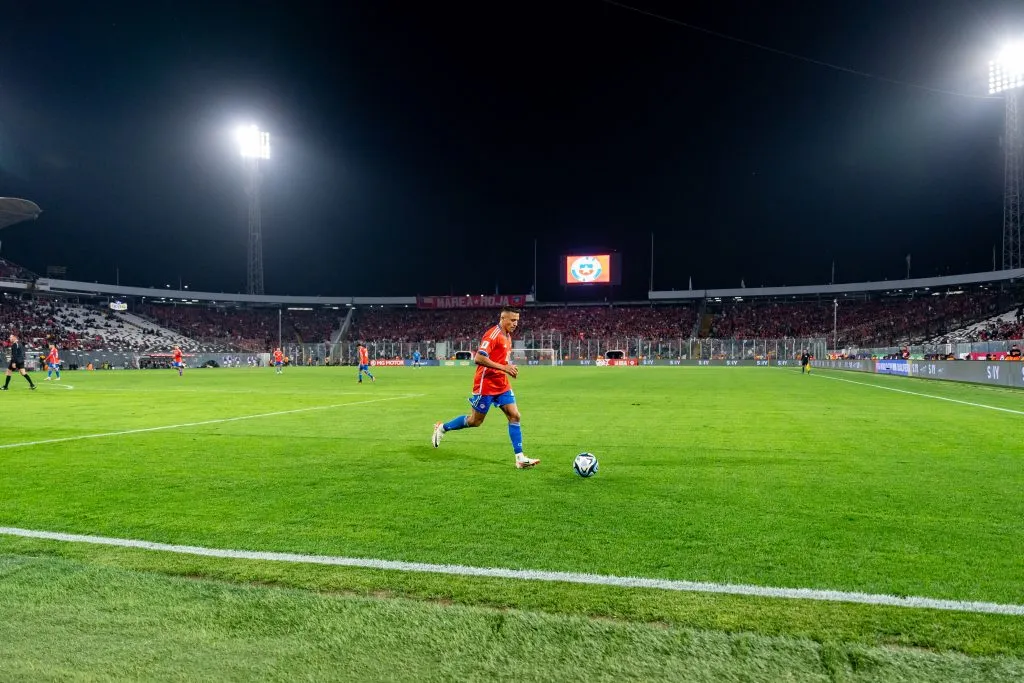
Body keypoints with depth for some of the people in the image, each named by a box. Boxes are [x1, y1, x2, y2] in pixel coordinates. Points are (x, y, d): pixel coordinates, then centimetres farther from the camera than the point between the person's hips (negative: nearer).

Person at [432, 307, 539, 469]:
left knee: (514, 416, -2)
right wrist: (504, 368, -27)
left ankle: (520, 458, 0)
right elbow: (478, 359, -27)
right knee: (475, 421, 5)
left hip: (502, 385, 8)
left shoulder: (507, 337, 11)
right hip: (486, 385, -8)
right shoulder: (493, 335, -18)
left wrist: (509, 368, 4)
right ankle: (442, 428, 26)